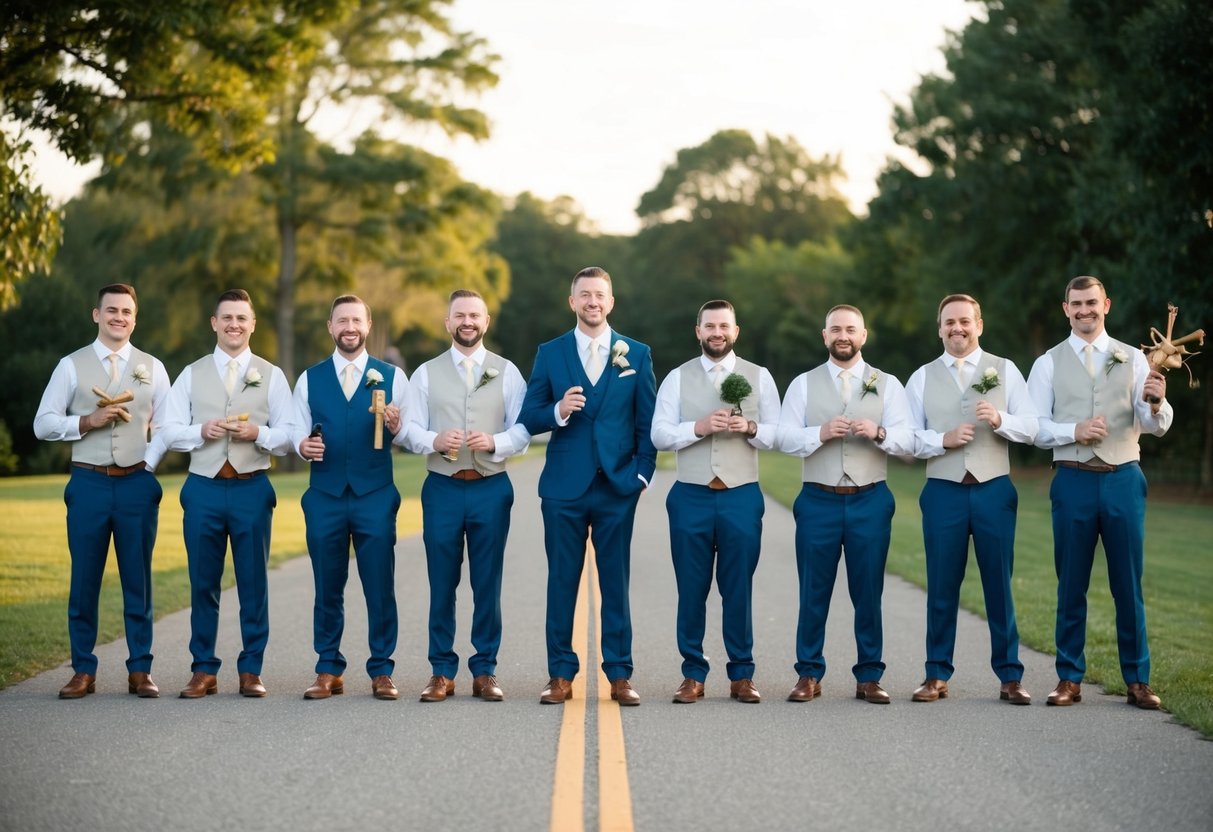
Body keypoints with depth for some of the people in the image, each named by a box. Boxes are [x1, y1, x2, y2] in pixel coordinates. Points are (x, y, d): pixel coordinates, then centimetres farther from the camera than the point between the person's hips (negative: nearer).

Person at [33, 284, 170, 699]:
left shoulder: (152, 368, 9)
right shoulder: (71, 366, 4)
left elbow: (166, 426, 9)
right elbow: (43, 423, 1)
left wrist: (149, 464, -6)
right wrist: (88, 422, -12)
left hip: (137, 484, 1)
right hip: (88, 483, -1)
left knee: (138, 580, 5)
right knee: (84, 580, 2)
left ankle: (139, 671, 11)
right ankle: (83, 671, 10)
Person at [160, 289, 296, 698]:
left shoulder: (271, 376, 7)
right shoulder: (192, 374, 9)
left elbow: (289, 436, 2)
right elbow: (170, 431, 5)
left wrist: (258, 433, -15)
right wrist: (201, 431, -13)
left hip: (252, 489, -1)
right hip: (203, 488, 1)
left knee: (253, 583, 3)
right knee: (203, 583, 5)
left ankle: (251, 671, 11)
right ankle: (203, 670, 13)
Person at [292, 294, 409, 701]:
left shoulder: (392, 376, 5)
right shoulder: (310, 379, 11)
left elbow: (406, 438, 2)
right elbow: (297, 429, 8)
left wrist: (395, 427, -20)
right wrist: (302, 444, -14)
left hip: (375, 495, -1)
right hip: (325, 495, 2)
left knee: (380, 587, -1)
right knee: (327, 588, 6)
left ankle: (381, 671, 8)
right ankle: (328, 671, 14)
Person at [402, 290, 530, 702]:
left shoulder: (507, 372, 6)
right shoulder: (426, 374, 8)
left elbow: (523, 430, 1)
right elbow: (410, 429, 3)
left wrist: (494, 443, -18)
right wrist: (434, 441, -18)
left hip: (491, 488, 0)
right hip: (443, 487, 0)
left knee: (488, 584, 4)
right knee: (441, 583, 3)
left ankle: (485, 671, 11)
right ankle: (441, 672, 11)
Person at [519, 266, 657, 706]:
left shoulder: (636, 354, 6)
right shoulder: (549, 353, 6)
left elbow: (648, 422, 7)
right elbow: (528, 419, 4)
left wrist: (643, 473, -2)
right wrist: (557, 412, -16)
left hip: (617, 487, 0)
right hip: (564, 487, 0)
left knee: (616, 583, 4)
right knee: (562, 583, 4)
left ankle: (620, 675, 9)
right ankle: (561, 675, 11)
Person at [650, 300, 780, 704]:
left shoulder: (759, 377, 8)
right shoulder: (677, 378, 6)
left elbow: (778, 435, 5)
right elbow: (660, 435, -1)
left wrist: (750, 428, -14)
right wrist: (699, 427, -16)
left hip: (742, 496, 0)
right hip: (691, 496, 0)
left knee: (739, 590, 3)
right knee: (691, 590, 4)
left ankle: (742, 675, 12)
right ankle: (693, 675, 12)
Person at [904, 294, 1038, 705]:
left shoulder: (1005, 371, 8)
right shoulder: (922, 378, 10)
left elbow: (1030, 426, 1)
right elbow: (908, 438, 4)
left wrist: (1000, 420, -17)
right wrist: (943, 440, -12)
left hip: (994, 489, 0)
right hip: (943, 491, 1)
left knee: (999, 584, 2)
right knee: (942, 587, 4)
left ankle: (1010, 677, 9)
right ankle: (937, 675, 11)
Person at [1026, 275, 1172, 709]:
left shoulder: (1133, 359, 5)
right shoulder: (1049, 364, 6)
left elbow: (1157, 426, -1)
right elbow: (1034, 427, 0)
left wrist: (1155, 403, -24)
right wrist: (1073, 431, -18)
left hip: (1123, 479, 0)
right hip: (1073, 480, 0)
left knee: (1128, 584, 5)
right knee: (1071, 585, 7)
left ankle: (1137, 681, 13)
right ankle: (1069, 678, 15)